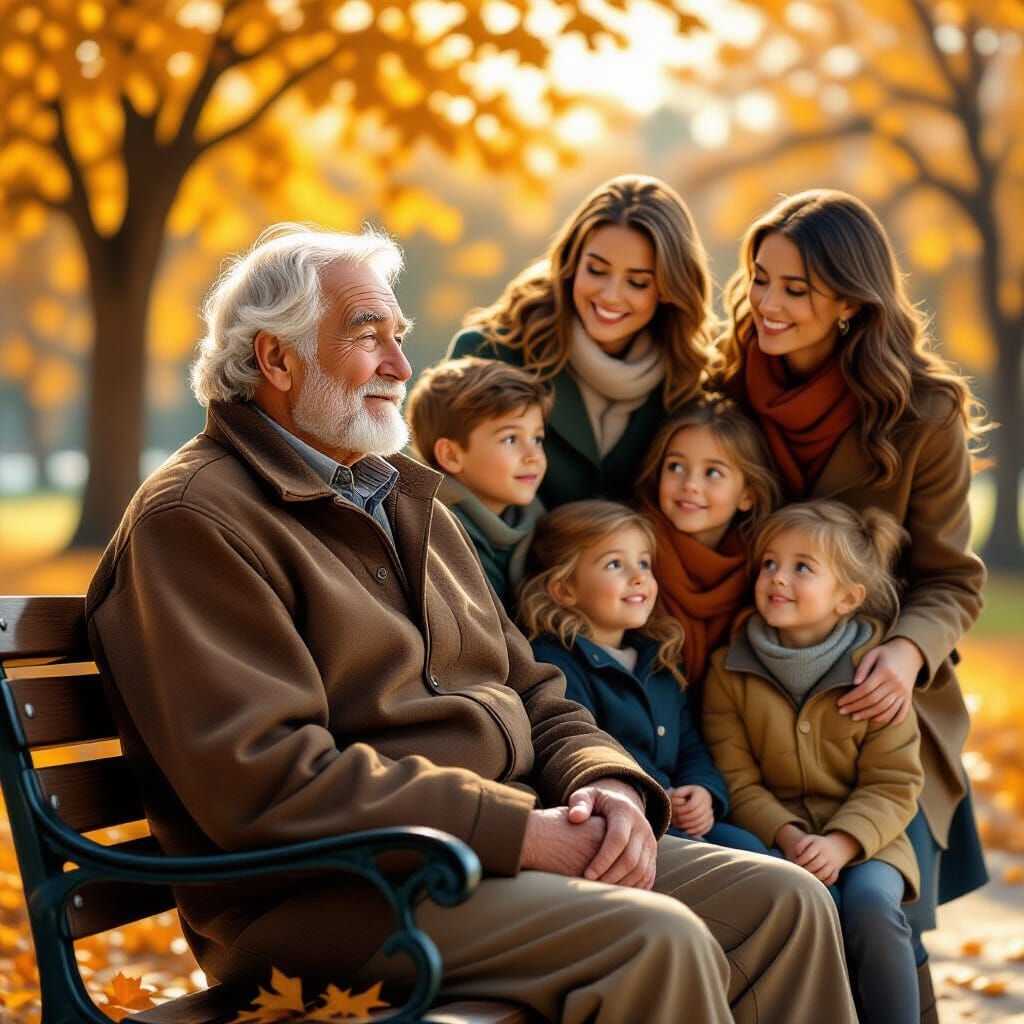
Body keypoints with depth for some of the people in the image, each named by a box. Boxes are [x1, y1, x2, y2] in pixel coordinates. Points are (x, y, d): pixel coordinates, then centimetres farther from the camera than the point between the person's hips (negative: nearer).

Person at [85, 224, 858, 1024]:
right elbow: (264, 779, -19)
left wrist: (608, 782, -2)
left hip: (502, 843, 9)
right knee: (655, 943, -28)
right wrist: (517, 831, -19)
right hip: (330, 891, -8)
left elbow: (532, 695, 22)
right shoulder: (193, 521, -8)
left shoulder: (409, 502, 22)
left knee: (784, 905, -6)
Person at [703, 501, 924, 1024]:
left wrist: (841, 843, -20)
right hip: (775, 838, 0)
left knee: (871, 904, -29)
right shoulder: (729, 670, -1)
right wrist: (787, 836, -19)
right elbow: (736, 780, -3)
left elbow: (893, 783, -4)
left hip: (863, 837, 0)